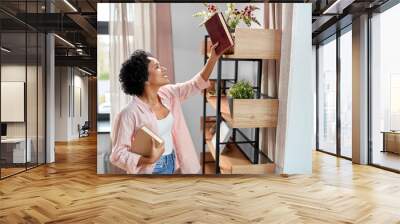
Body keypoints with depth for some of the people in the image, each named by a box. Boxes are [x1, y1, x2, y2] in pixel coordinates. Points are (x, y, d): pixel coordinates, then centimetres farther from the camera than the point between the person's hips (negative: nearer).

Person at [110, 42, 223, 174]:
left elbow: (196, 84, 4)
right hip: (149, 170, -6)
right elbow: (117, 154, -20)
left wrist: (213, 58, -6)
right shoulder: (130, 113, -22)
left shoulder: (168, 94, -3)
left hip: (173, 165, 7)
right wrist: (150, 159, -32)